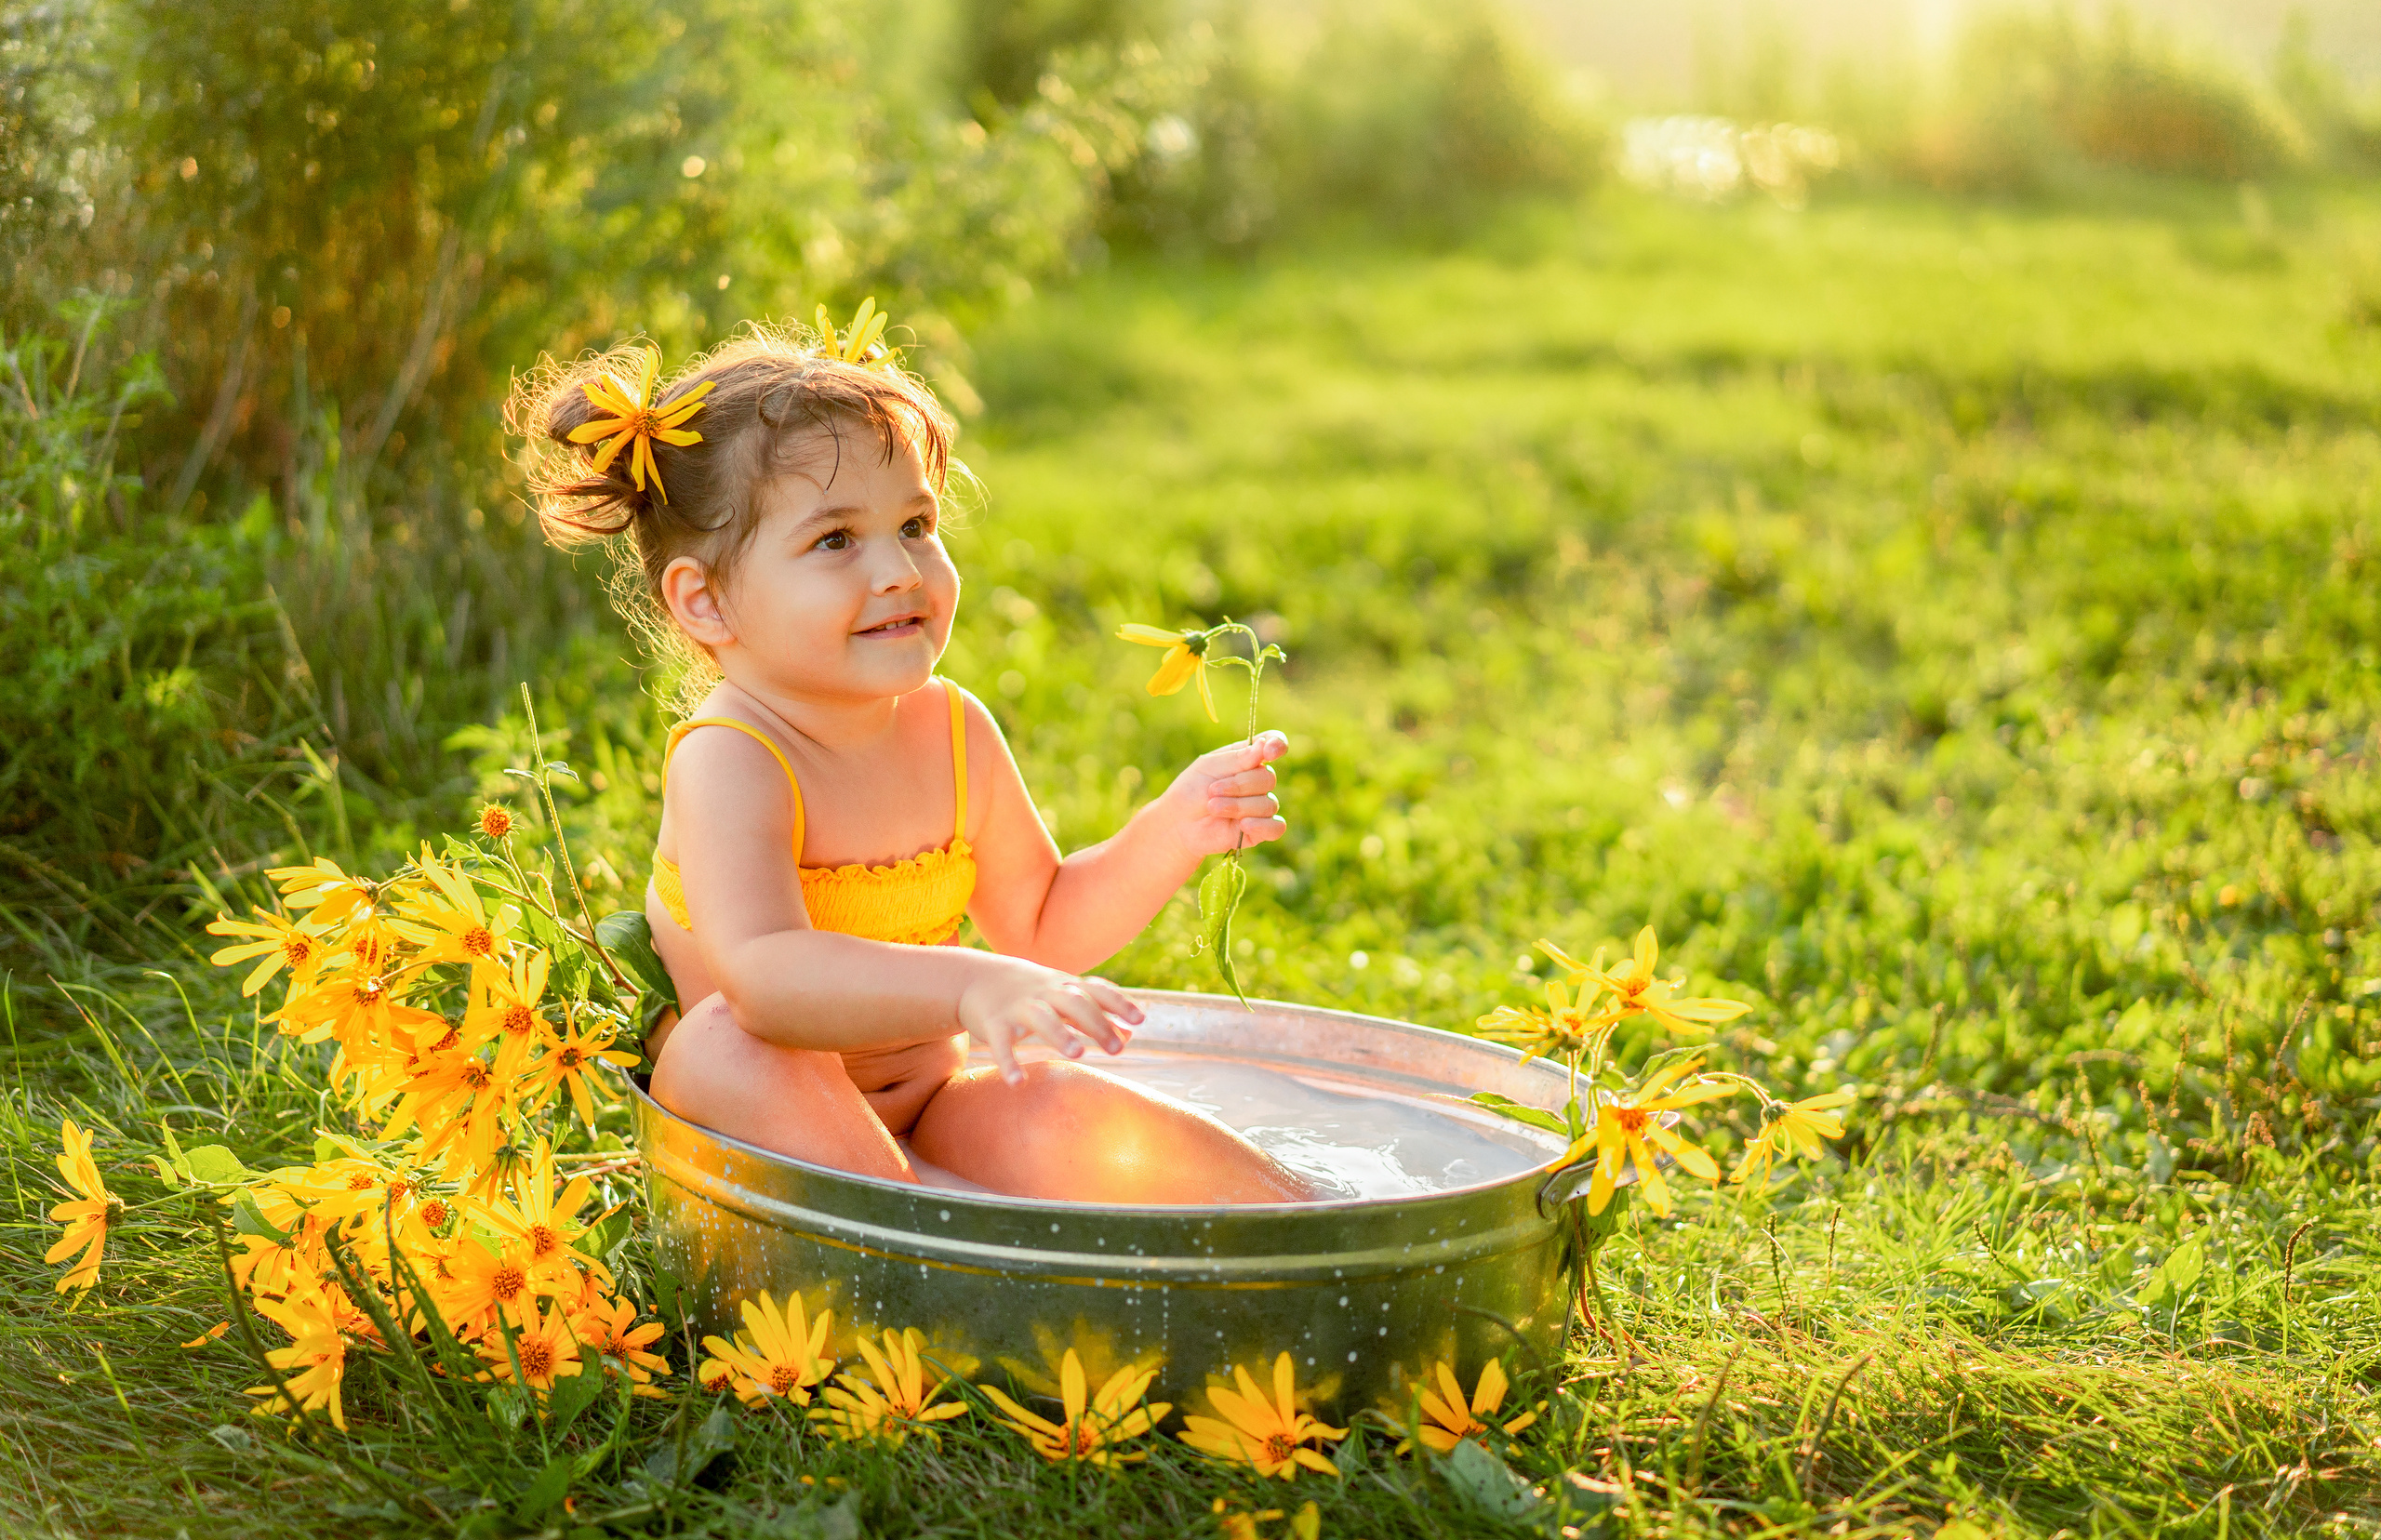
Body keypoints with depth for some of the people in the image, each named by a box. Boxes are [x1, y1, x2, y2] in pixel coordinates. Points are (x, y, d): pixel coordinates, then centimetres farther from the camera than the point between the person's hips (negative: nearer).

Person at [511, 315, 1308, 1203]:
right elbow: (762, 972, -40)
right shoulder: (728, 763, -22)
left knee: (1060, 1117, -22)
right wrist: (969, 987, -53)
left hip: (930, 1108, 5)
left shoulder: (952, 730, -1)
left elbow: (1041, 927, 12)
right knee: (726, 1042, -34)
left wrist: (1173, 833, -5)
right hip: (773, 1132, -5)